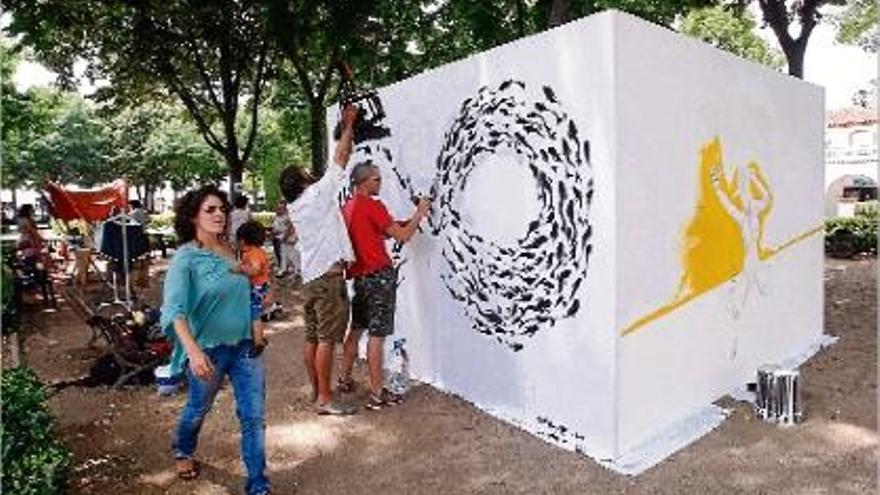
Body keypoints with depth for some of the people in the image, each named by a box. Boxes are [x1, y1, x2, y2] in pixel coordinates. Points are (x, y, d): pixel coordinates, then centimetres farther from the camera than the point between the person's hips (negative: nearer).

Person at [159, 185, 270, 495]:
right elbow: (174, 310, -25)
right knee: (198, 409, 22)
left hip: (245, 346, 4)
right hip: (209, 349, -4)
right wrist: (193, 351, -38)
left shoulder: (231, 251, 0)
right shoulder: (185, 258, -16)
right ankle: (183, 452, 53)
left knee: (254, 416, 2)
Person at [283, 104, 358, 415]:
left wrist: (346, 130, 22)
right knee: (327, 338, -6)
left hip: (310, 276, 9)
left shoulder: (295, 207, 14)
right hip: (328, 274, -9)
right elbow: (340, 160, -3)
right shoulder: (317, 194, -9)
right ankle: (324, 398, -2)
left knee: (312, 337, 11)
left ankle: (315, 390, 20)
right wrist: (349, 125, 8)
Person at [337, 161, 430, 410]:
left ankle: (344, 379, 30)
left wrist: (406, 222, 18)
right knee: (377, 334, -5)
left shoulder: (347, 207, 12)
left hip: (359, 275, 8)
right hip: (380, 275, -8)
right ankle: (377, 394, 1)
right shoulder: (373, 205, -13)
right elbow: (402, 236, -12)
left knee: (356, 329, 20)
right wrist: (419, 213, 2)